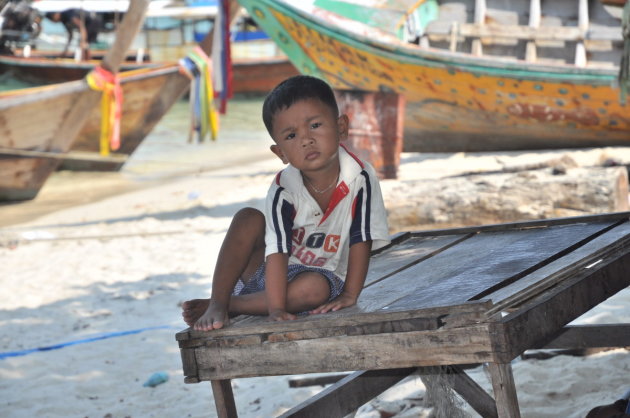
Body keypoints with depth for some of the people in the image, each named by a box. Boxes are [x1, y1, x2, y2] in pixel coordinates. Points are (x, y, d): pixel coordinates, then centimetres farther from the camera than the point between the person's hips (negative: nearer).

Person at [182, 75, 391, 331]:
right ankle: (217, 304, -22)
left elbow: (361, 241, -14)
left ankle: (231, 305, -21)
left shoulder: (361, 178, -21)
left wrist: (349, 295, -15)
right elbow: (277, 252, -27)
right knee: (248, 219, -25)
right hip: (269, 273, 0)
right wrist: (276, 309, -35)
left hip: (320, 274, 0)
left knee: (315, 288, -35)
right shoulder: (283, 191, -22)